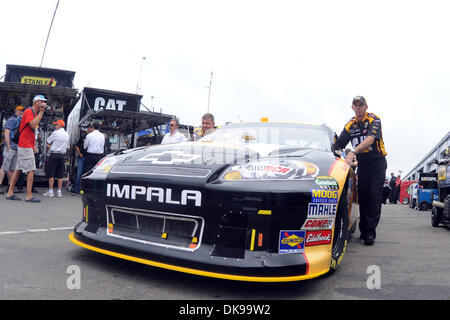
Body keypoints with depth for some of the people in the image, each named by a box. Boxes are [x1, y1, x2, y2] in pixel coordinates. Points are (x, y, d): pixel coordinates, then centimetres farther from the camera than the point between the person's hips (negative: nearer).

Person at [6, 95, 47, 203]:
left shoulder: (35, 113, 19)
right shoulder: (29, 111, -9)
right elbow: (33, 125, -24)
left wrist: (33, 146, 13)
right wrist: (41, 112, -17)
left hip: (28, 146, 9)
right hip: (25, 145, -9)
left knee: (18, 169, 10)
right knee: (31, 170, -9)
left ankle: (10, 193, 15)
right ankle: (29, 196, -7)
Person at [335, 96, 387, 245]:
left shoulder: (374, 120, -10)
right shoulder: (350, 125, 6)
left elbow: (370, 139, -27)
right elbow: (338, 145, 6)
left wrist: (353, 151, -41)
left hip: (377, 162, -4)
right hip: (362, 164, 4)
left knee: (374, 195, -10)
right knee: (362, 197, 4)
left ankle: (370, 232, -10)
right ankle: (363, 230, 13)